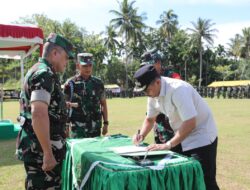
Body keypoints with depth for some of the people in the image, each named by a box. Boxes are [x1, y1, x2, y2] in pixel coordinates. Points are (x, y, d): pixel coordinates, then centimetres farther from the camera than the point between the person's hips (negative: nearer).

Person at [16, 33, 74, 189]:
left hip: (35, 147, 10)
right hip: (41, 149, -10)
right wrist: (48, 153, -27)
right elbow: (39, 115, -28)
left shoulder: (36, 71, 15)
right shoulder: (45, 74, -18)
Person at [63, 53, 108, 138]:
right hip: (78, 128, -3)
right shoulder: (70, 84, -2)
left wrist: (105, 123, 8)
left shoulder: (98, 83, 7)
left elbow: (103, 104, 12)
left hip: (95, 127, 3)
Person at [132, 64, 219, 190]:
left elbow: (190, 123, -33)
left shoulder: (178, 89, -29)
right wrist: (141, 135, -8)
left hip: (201, 137, -8)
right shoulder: (153, 95, -3)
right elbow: (150, 119, 10)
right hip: (182, 138, 8)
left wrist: (168, 145, -30)